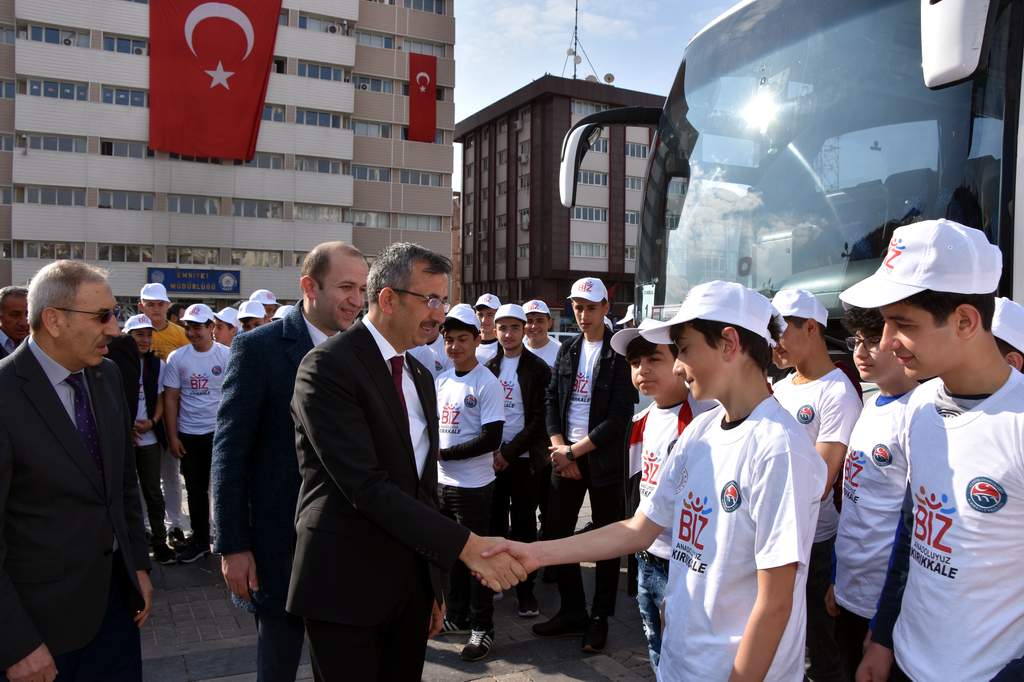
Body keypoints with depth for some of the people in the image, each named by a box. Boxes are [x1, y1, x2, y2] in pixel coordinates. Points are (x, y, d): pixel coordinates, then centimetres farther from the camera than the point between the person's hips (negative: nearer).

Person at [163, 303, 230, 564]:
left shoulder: (227, 355, -5)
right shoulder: (177, 358, 1)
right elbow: (170, 398, 3)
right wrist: (172, 437, 0)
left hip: (219, 432, -3)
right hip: (188, 434, 3)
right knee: (195, 489, 13)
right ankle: (200, 539, 26)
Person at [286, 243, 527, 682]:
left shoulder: (421, 376, 12)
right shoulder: (328, 366, -14)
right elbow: (366, 485, -23)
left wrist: (436, 586, 16)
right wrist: (465, 545, -25)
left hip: (413, 577, 7)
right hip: (346, 582, -7)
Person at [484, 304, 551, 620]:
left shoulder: (537, 369, -3)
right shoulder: (488, 367, 7)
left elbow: (539, 419, -7)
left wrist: (509, 453, -12)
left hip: (524, 459, -3)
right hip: (492, 458, 3)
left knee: (523, 524, 3)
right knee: (495, 521, 8)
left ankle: (525, 589, 13)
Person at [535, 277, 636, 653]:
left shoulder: (619, 353, -8)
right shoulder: (567, 350, 10)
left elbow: (619, 416, -14)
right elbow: (552, 400, 8)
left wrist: (576, 450, -14)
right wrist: (559, 447, -6)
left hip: (604, 459, -5)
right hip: (566, 457, 5)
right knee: (557, 532, 9)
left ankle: (600, 619, 21)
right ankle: (572, 611, 25)